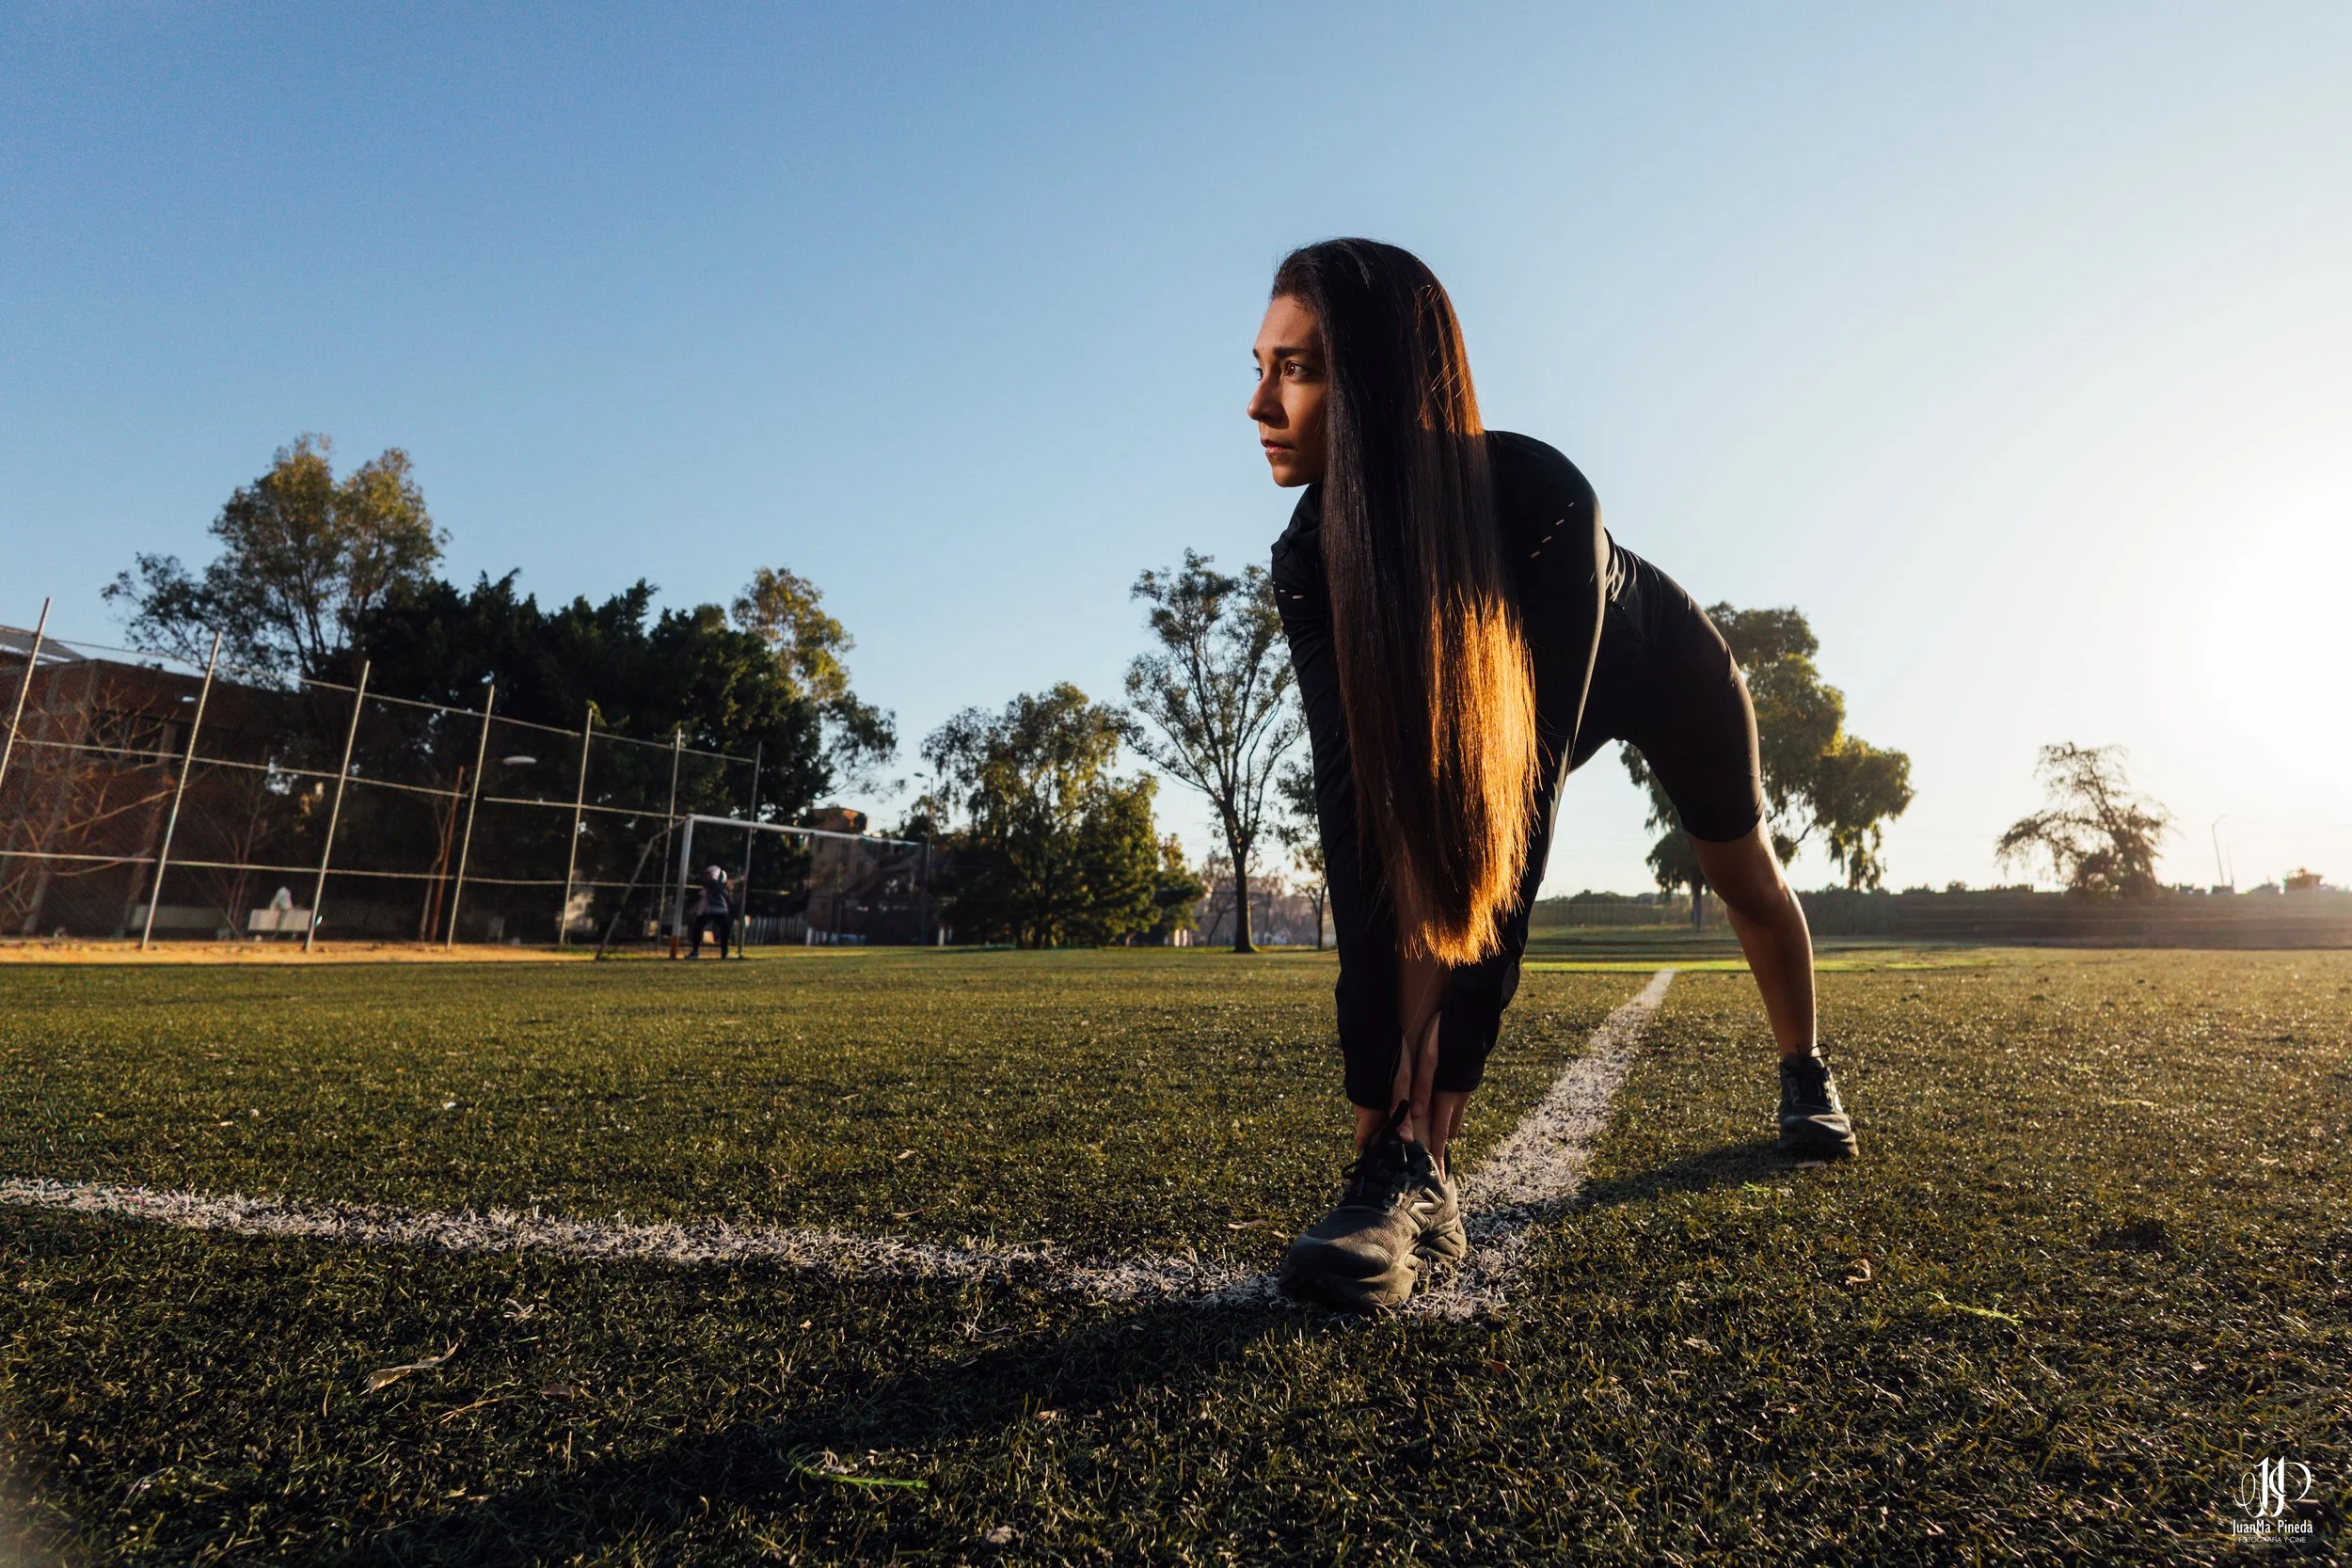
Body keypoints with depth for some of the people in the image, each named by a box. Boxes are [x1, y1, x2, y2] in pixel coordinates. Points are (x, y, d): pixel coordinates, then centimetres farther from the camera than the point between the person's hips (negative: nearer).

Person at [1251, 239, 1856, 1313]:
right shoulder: (1308, 561, -31)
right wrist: (1386, 1028, -41)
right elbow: (1352, 794, -36)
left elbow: (1527, 778, -45)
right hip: (1512, 691, 2)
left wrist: (1458, 1005, -46)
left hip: (1663, 670, -1)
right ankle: (1407, 1177, -28)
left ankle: (1804, 1079, 48)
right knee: (1430, 853, -27)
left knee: (1747, 880, 18)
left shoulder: (1542, 499, -43)